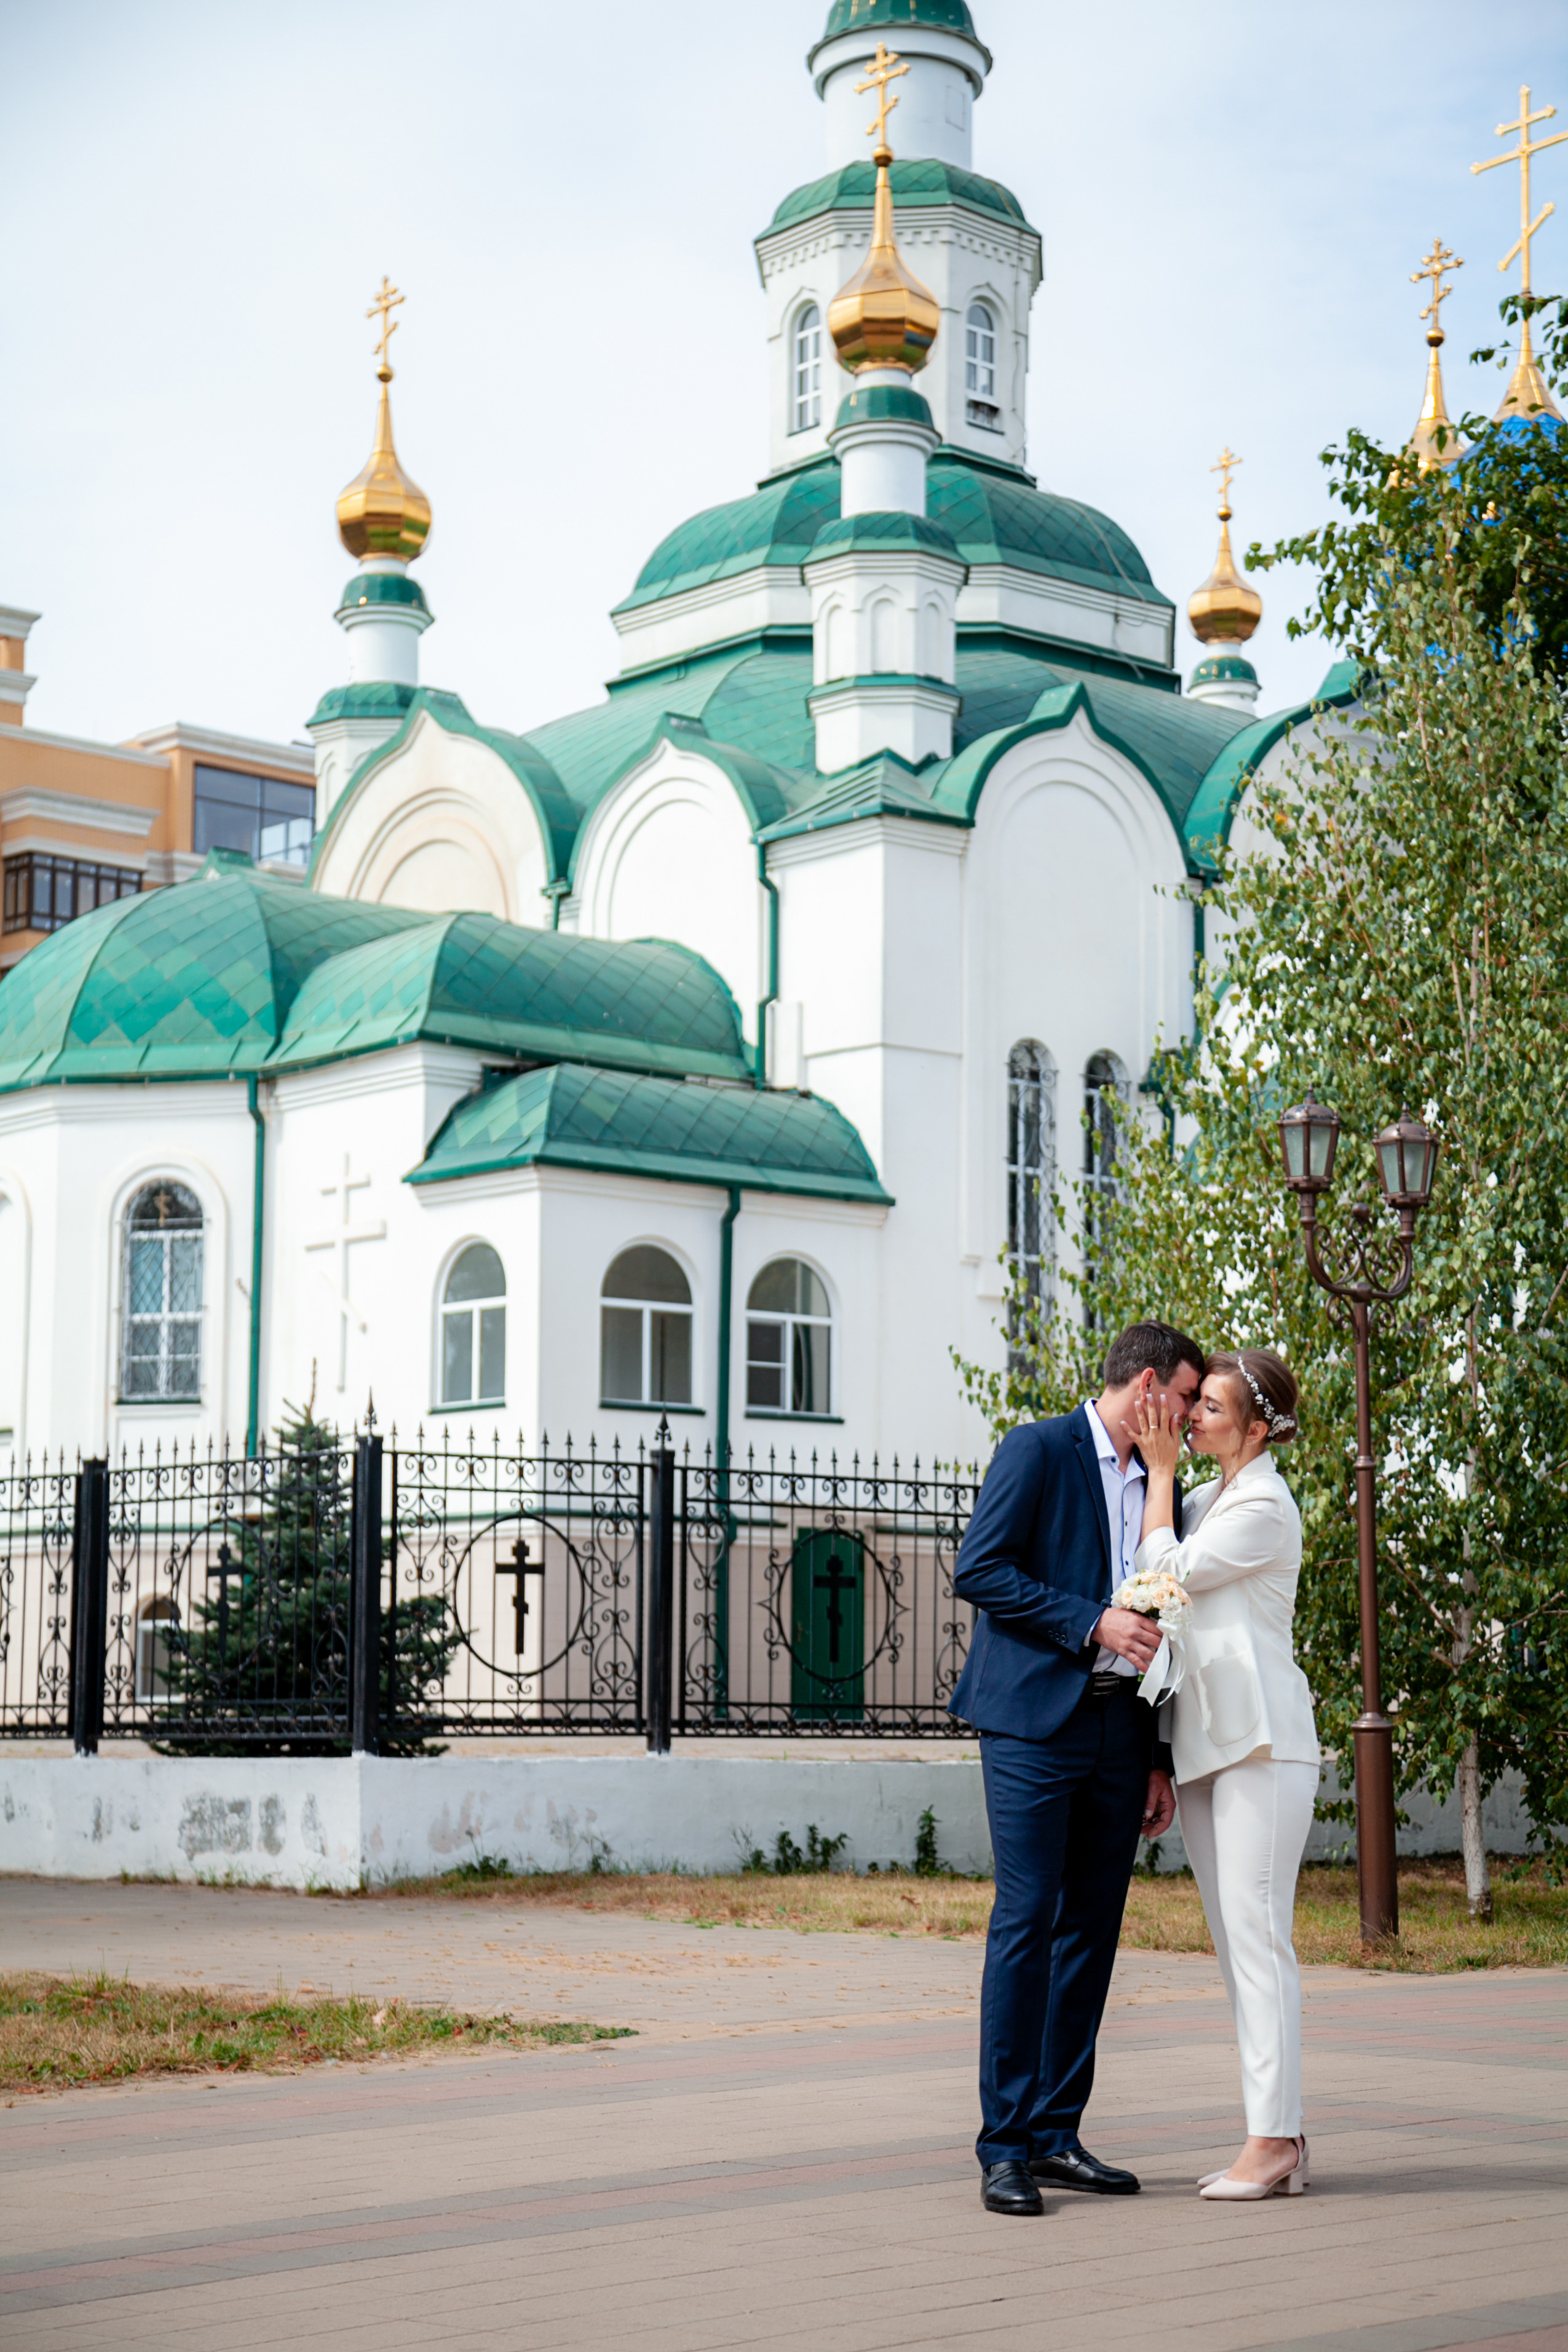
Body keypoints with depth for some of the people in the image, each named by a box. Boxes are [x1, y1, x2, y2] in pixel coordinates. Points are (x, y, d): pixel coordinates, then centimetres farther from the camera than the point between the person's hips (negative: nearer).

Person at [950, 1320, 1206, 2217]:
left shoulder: (1160, 1487, 18)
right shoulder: (1038, 1451, -3)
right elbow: (979, 1570, -12)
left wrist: (1161, 1761, 16)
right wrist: (1092, 1622, -17)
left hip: (1118, 1729, 7)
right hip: (1035, 1721, -7)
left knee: (1093, 1927, 6)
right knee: (1027, 1921, -9)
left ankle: (1057, 2135, 13)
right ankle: (1005, 2148, -4)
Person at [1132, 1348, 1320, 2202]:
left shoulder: (1265, 1506, -8)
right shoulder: (1206, 1497, 18)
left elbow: (1168, 1572, -10)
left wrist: (1161, 1468, -3)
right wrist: (1160, 1467, 9)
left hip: (1260, 1743, -9)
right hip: (1205, 1742, 9)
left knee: (1258, 1936, -11)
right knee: (1233, 1941, 8)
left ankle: (1275, 2141, -10)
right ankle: (1273, 2138, 11)